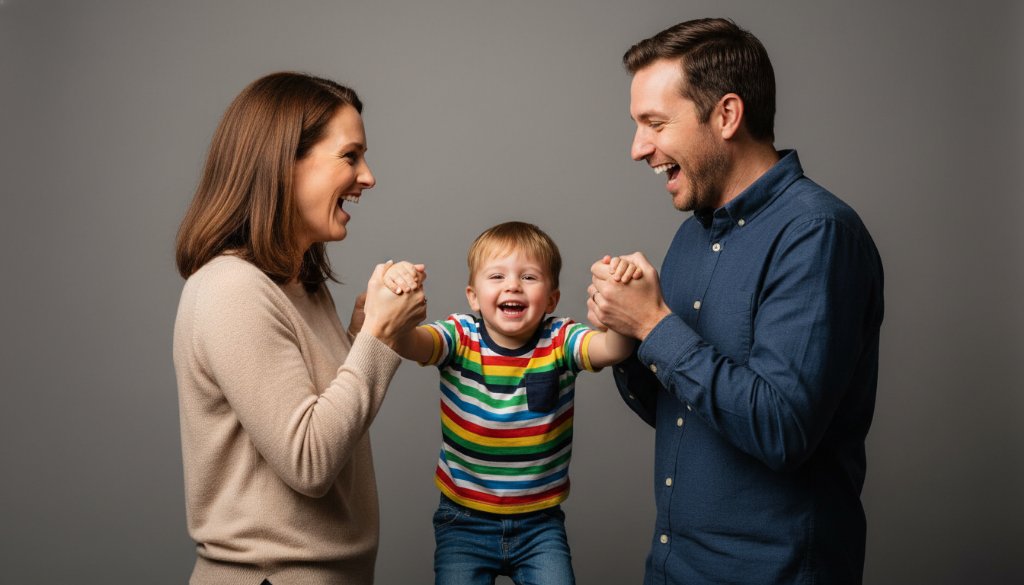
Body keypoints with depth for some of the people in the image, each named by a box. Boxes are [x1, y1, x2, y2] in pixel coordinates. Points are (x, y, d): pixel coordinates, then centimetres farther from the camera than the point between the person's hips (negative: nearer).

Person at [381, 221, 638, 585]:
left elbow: (613, 348, -28)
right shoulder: (460, 338, -10)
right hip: (464, 520, 0)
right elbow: (409, 343, -29)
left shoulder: (559, 341, -9)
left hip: (540, 522, 0)